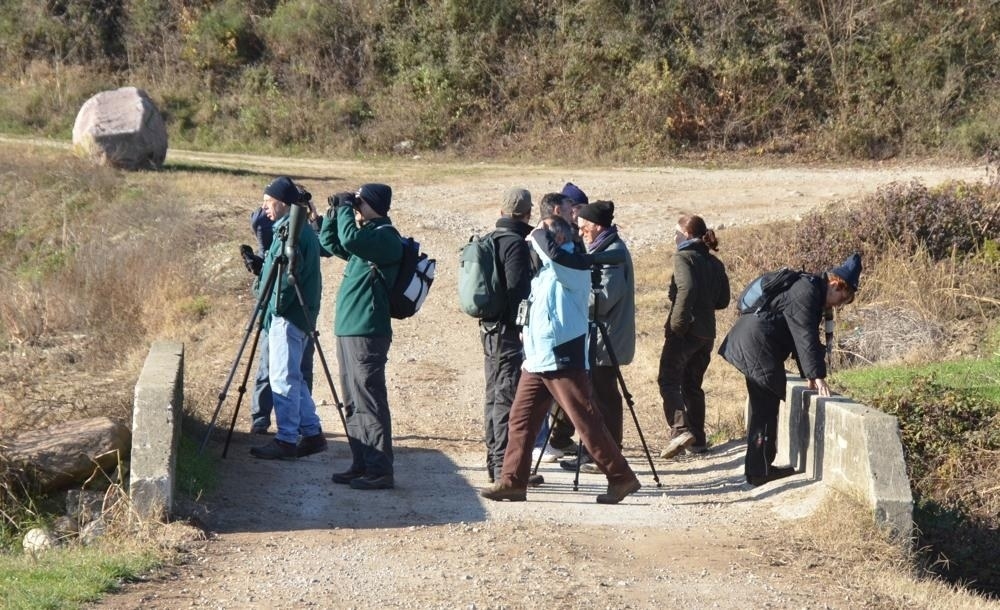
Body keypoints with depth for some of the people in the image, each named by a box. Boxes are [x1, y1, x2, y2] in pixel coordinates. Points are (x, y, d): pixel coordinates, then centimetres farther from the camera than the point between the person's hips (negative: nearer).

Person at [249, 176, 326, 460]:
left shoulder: (291, 231, -15)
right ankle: (312, 433, 18)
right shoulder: (302, 229, 16)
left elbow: (289, 273, -21)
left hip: (287, 316, -11)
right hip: (298, 315, 11)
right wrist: (259, 263, 13)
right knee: (292, 377, 15)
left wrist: (276, 307, -16)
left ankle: (286, 441, -2)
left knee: (283, 378, -6)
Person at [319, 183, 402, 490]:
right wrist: (335, 212, 13)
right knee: (354, 404, 13)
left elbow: (350, 239, -29)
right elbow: (329, 243, 27)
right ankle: (361, 465, 20)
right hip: (348, 329, 10)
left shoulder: (386, 238, -12)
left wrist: (345, 208, -14)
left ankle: (380, 471, -6)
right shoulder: (366, 234, 17)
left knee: (370, 404, -8)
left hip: (367, 333, -10)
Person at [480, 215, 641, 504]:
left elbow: (552, 252, -28)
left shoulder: (573, 266, -7)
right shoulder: (543, 271, 20)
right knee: (520, 420, 4)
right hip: (536, 361, 8)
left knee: (587, 421, -6)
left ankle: (621, 478, 0)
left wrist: (538, 236, -7)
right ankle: (512, 482, 8)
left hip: (563, 359, -8)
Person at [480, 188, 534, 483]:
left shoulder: (490, 240, 14)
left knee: (494, 394, 13)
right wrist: (526, 327, -17)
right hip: (509, 330, -9)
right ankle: (505, 466, -8)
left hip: (489, 327, 9)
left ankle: (494, 463, 19)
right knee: (508, 396, -8)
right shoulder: (516, 244, -14)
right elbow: (518, 290, -20)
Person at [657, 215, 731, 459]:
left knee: (668, 380, -6)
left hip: (685, 331, -7)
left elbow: (686, 288, -23)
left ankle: (680, 430, -23)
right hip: (707, 333, 7)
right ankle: (698, 439, 17)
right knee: (692, 384, 16)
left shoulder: (683, 257, -8)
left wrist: (677, 323, -19)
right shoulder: (715, 263, 13)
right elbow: (723, 300, 15)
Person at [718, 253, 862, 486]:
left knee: (763, 407, 13)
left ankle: (758, 469, 17)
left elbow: (801, 336, 19)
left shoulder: (810, 290, 17)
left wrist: (811, 376, 13)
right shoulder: (806, 291, -15)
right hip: (758, 345, -11)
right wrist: (817, 376, -24)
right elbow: (805, 337, -23)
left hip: (747, 344, 11)